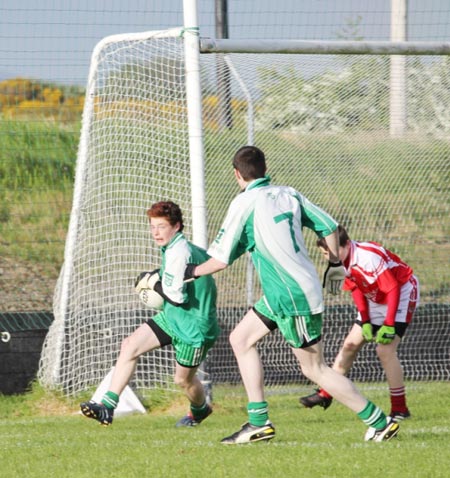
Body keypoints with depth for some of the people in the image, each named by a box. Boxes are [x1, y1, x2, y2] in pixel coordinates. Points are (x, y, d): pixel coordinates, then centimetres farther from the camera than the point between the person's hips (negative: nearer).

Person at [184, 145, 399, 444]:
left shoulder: (244, 204, -12)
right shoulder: (288, 195, 6)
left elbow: (221, 260, -10)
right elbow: (328, 226, 11)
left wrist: (192, 272, 8)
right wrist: (335, 263, 26)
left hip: (294, 298, -8)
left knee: (314, 368, -2)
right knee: (241, 339, 15)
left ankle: (380, 423, 2)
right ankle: (259, 423, 12)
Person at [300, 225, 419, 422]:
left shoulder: (369, 256, -32)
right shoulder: (344, 260, -7)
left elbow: (393, 289, -27)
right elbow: (357, 289, 5)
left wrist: (389, 325, -26)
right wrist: (365, 321, -1)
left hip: (402, 293, -8)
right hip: (375, 300, 8)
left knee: (385, 349, -19)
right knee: (351, 344, 8)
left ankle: (400, 409, -10)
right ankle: (325, 395, 19)